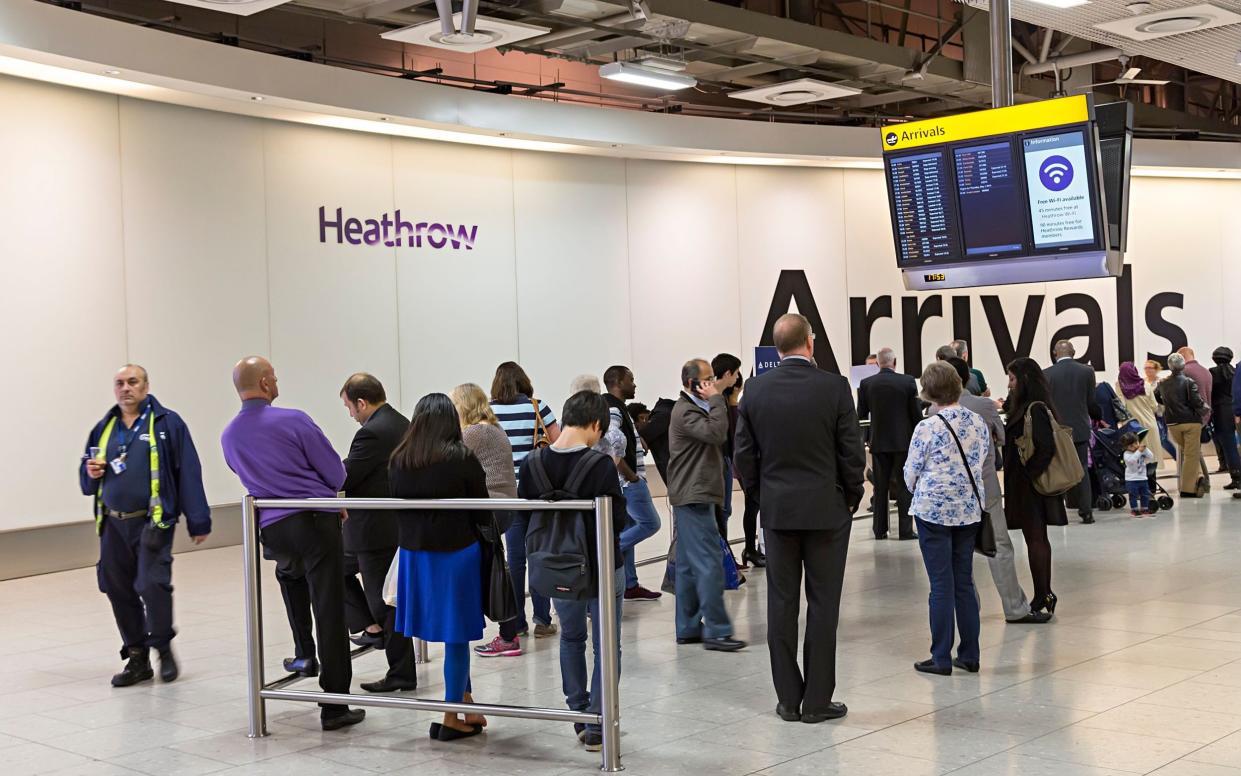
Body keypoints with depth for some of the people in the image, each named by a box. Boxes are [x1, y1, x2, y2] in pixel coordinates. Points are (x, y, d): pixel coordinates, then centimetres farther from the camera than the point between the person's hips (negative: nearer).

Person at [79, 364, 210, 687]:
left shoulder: (167, 423, -2)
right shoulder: (103, 428, 14)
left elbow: (189, 474, -4)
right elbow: (86, 480, 23)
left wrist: (197, 522, -7)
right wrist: (90, 473, -2)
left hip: (152, 522, -5)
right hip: (113, 524, 5)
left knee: (153, 584, -16)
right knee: (119, 590, 6)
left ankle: (163, 649, 6)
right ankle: (137, 658, 19)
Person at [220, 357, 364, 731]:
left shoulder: (229, 437, 7)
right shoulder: (293, 421, -10)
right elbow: (336, 473, -5)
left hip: (271, 529, 6)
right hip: (317, 521, -5)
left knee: (289, 574, 37)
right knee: (328, 611, -3)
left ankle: (305, 655, 33)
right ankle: (334, 706, -3)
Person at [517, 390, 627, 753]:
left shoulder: (532, 463, -8)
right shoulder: (601, 465, -22)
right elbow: (617, 518, -16)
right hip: (602, 567, -4)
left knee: (571, 637, 24)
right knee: (606, 647, 10)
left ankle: (578, 716, 27)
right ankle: (597, 727, 11)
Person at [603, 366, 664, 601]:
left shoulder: (617, 408, 16)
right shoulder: (613, 409, -16)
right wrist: (631, 476, -19)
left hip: (626, 482, 10)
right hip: (627, 481, -10)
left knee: (628, 529, 11)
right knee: (650, 523, -6)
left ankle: (630, 586, 15)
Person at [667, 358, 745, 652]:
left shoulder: (693, 409, 19)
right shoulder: (686, 412, -13)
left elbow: (719, 437, 16)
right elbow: (716, 433, -26)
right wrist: (716, 399, -18)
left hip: (691, 497, 11)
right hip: (694, 496, -11)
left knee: (688, 564, 11)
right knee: (709, 564, -12)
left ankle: (688, 628, 16)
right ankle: (716, 631, -12)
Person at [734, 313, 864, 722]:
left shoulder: (756, 390, -1)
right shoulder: (834, 387, -9)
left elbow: (744, 455, 2)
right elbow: (852, 452, -7)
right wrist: (851, 498, 7)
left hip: (777, 509, 3)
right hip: (827, 509, -2)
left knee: (781, 603, 7)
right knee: (822, 604, 3)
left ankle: (788, 699, 12)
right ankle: (817, 700, 6)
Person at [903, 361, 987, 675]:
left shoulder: (927, 428, -13)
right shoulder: (978, 423, 2)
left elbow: (911, 473, -5)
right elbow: (987, 459, 12)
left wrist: (919, 493, 16)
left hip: (934, 510, -5)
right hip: (970, 509, 5)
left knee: (941, 585, 0)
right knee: (965, 581, 12)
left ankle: (942, 658, 6)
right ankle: (969, 655, 17)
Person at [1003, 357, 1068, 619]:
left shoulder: (1035, 410, -17)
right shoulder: (1025, 408, 13)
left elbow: (1046, 448, -23)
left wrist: (1030, 474, -18)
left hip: (1030, 487, -10)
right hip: (1026, 485, 10)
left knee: (1035, 539, -4)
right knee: (1037, 539, 14)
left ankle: (1042, 598, 2)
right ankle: (1045, 597, 21)